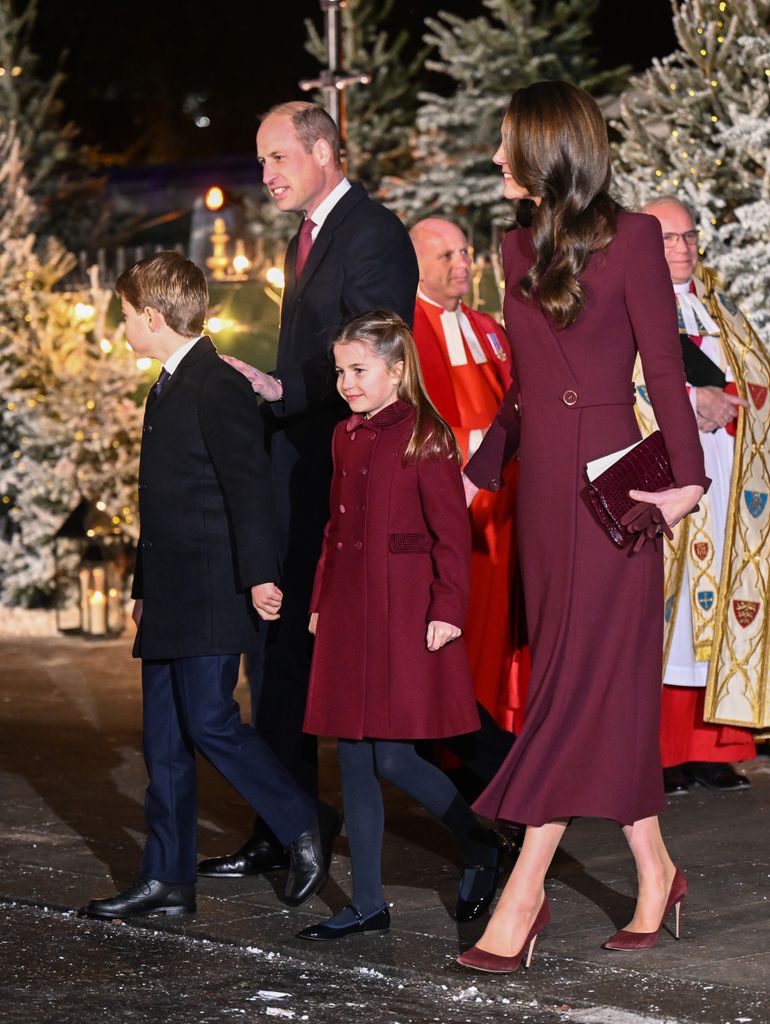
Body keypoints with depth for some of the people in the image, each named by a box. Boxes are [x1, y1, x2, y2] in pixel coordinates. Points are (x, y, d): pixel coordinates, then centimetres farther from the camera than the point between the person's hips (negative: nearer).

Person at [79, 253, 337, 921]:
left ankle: (306, 827, 4)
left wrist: (260, 576, -25)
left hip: (210, 600, -10)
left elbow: (250, 486, -19)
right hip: (169, 602, 10)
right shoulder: (168, 390, 18)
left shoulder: (218, 388, -12)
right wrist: (144, 588, 24)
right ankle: (167, 882, 12)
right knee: (165, 741, 8)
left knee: (209, 723, -11)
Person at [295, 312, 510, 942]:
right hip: (348, 617, 8)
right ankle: (368, 906, 12)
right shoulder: (346, 438, 14)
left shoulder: (426, 438, -8)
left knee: (393, 758, -9)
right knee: (354, 763, 6)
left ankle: (480, 845, 15)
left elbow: (452, 532, -11)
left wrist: (447, 610, -15)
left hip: (405, 617, -8)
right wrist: (321, 602, 18)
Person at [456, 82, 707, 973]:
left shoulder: (630, 239, -6)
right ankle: (655, 873, 18)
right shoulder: (519, 248, 13)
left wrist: (686, 476, -12)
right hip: (539, 480, 7)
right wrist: (479, 473, 12)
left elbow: (663, 364, -7)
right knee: (609, 691, 9)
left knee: (577, 680, -6)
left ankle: (524, 891, -7)